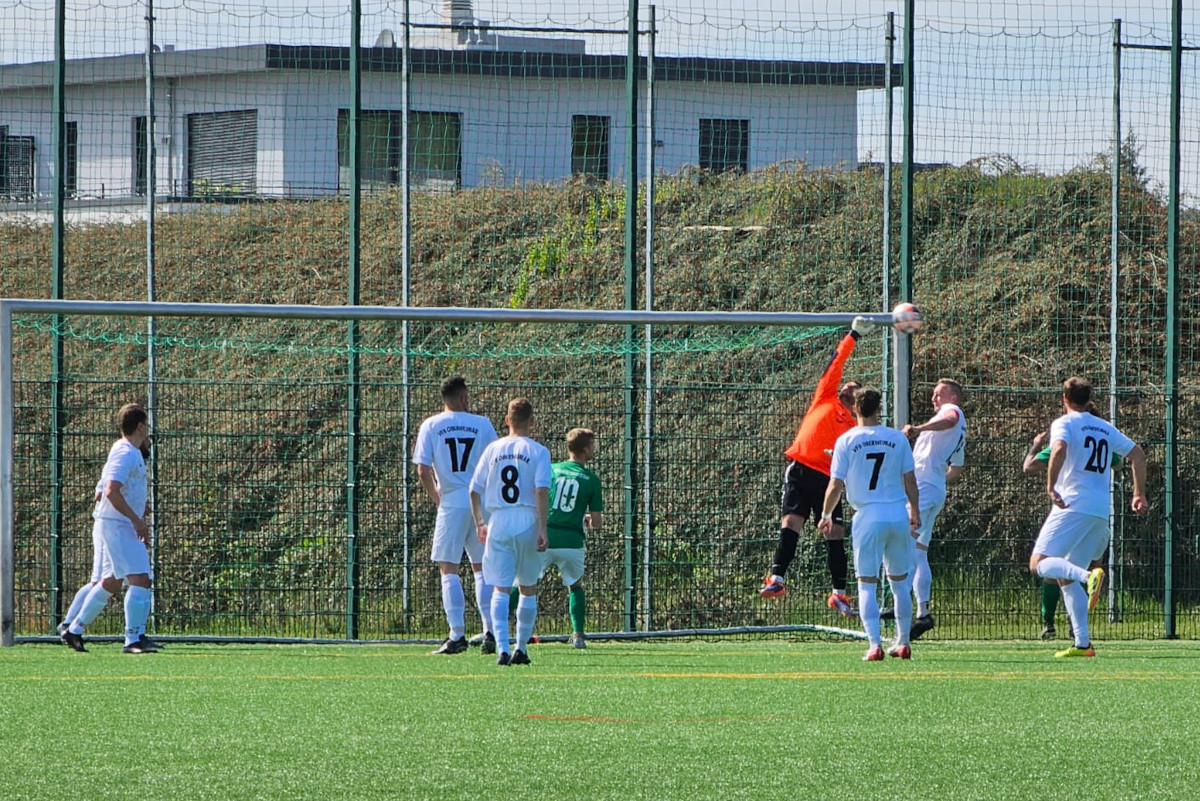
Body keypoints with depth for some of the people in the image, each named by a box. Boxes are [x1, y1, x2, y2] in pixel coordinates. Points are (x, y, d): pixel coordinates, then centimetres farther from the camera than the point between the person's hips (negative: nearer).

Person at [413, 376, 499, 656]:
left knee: (449, 569, 1)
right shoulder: (482, 424, 3)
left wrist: (437, 498, 10)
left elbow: (423, 470, -5)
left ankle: (457, 635, -8)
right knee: (483, 568, 11)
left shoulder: (431, 426, 0)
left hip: (452, 504, -2)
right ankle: (490, 632, 4)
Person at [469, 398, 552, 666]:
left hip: (498, 523, 1)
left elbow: (475, 490, 7)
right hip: (527, 522, -1)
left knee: (500, 589, -2)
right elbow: (542, 490, -12)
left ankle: (502, 649, -18)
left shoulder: (493, 449, 7)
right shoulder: (538, 452, -2)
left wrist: (479, 523, 20)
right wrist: (542, 529, -12)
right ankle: (521, 648, 17)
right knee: (528, 588, 14)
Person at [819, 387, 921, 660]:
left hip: (868, 517, -2)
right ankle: (903, 642, 18)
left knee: (867, 584, 1)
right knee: (900, 581, 14)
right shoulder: (898, 439, 2)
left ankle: (875, 645, -10)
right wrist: (915, 512, 21)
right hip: (898, 514, 2)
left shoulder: (846, 441, -3)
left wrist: (826, 515, 12)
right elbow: (910, 481, 6)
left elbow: (835, 486, -3)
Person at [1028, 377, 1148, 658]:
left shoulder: (1064, 424, 0)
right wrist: (1139, 494, 26)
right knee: (1065, 576, 12)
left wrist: (1050, 486, -14)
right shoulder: (1105, 428, 20)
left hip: (1073, 505, -7)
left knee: (1039, 564, -11)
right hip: (1102, 512, 7)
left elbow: (1059, 449, -20)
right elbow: (1138, 454, 22)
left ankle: (1089, 575, -36)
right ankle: (1082, 643, 1)